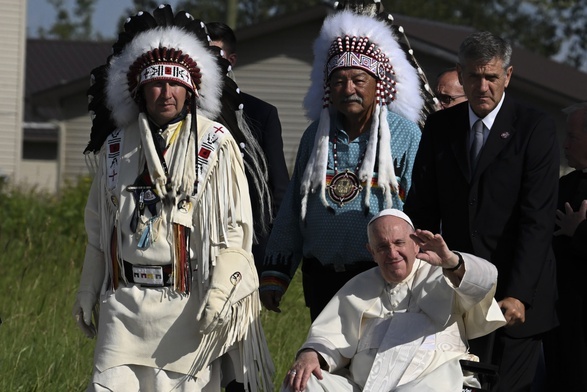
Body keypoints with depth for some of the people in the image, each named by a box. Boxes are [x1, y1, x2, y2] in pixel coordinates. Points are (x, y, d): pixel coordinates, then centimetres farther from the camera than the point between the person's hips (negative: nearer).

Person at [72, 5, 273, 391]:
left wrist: (221, 292, -14)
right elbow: (98, 228, 19)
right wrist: (87, 294, 18)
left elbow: (234, 227, -5)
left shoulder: (215, 145, -1)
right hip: (125, 299, 3)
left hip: (188, 301, -3)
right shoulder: (117, 146, 12)